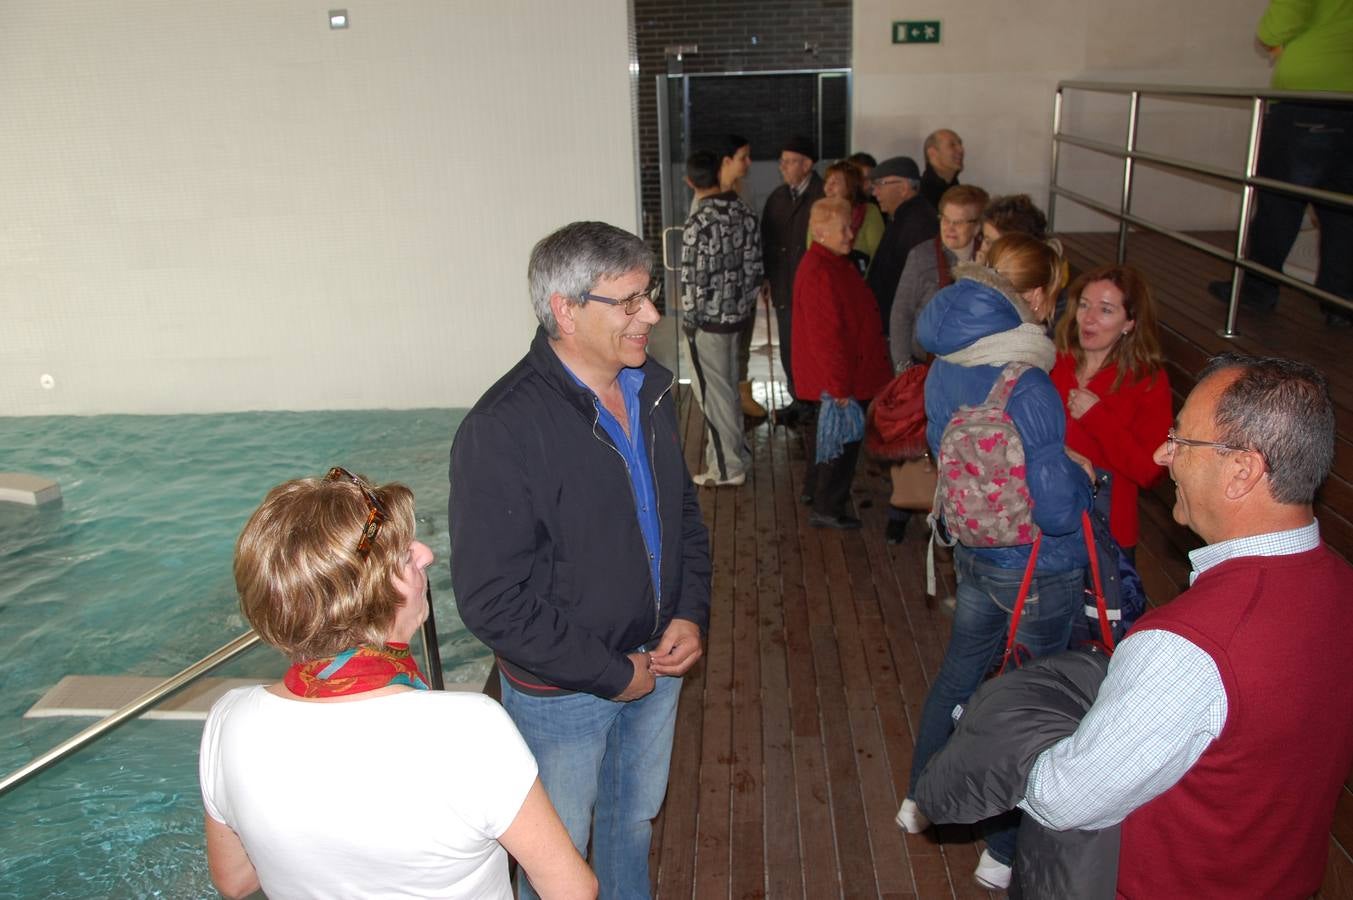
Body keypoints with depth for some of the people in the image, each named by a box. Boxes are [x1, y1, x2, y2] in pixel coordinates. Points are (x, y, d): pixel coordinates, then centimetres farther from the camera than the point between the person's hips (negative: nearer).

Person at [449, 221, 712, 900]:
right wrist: (611, 674, -19)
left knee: (635, 818, 29)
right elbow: (493, 601, -25)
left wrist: (691, 613, -3)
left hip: (657, 662, 7)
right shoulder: (502, 430, -27)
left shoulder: (651, 390, -2)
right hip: (562, 692, -6)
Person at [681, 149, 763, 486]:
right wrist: (748, 304, 17)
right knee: (727, 387, 20)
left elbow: (693, 280, -19)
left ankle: (728, 468, 12)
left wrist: (688, 320, -7)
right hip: (738, 313, 7)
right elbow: (754, 265, 6)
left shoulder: (698, 223, -21)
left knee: (714, 392, 4)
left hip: (708, 319, -7)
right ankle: (732, 451, 32)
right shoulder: (746, 211, 0)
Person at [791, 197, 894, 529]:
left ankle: (815, 490, 38)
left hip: (830, 377, 11)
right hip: (835, 379, -11)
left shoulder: (835, 264, 10)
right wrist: (840, 385, -23)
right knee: (842, 439, -1)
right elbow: (825, 335, -26)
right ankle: (827, 509, 9)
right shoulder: (819, 273, -24)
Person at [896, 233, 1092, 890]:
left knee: (958, 672, 25)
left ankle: (920, 801, 44)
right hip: (1039, 571, -7)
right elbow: (1057, 508, -27)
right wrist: (1081, 476, -7)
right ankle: (1005, 854, 29)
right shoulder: (1028, 389, -29)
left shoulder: (944, 370, -4)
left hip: (973, 552, 7)